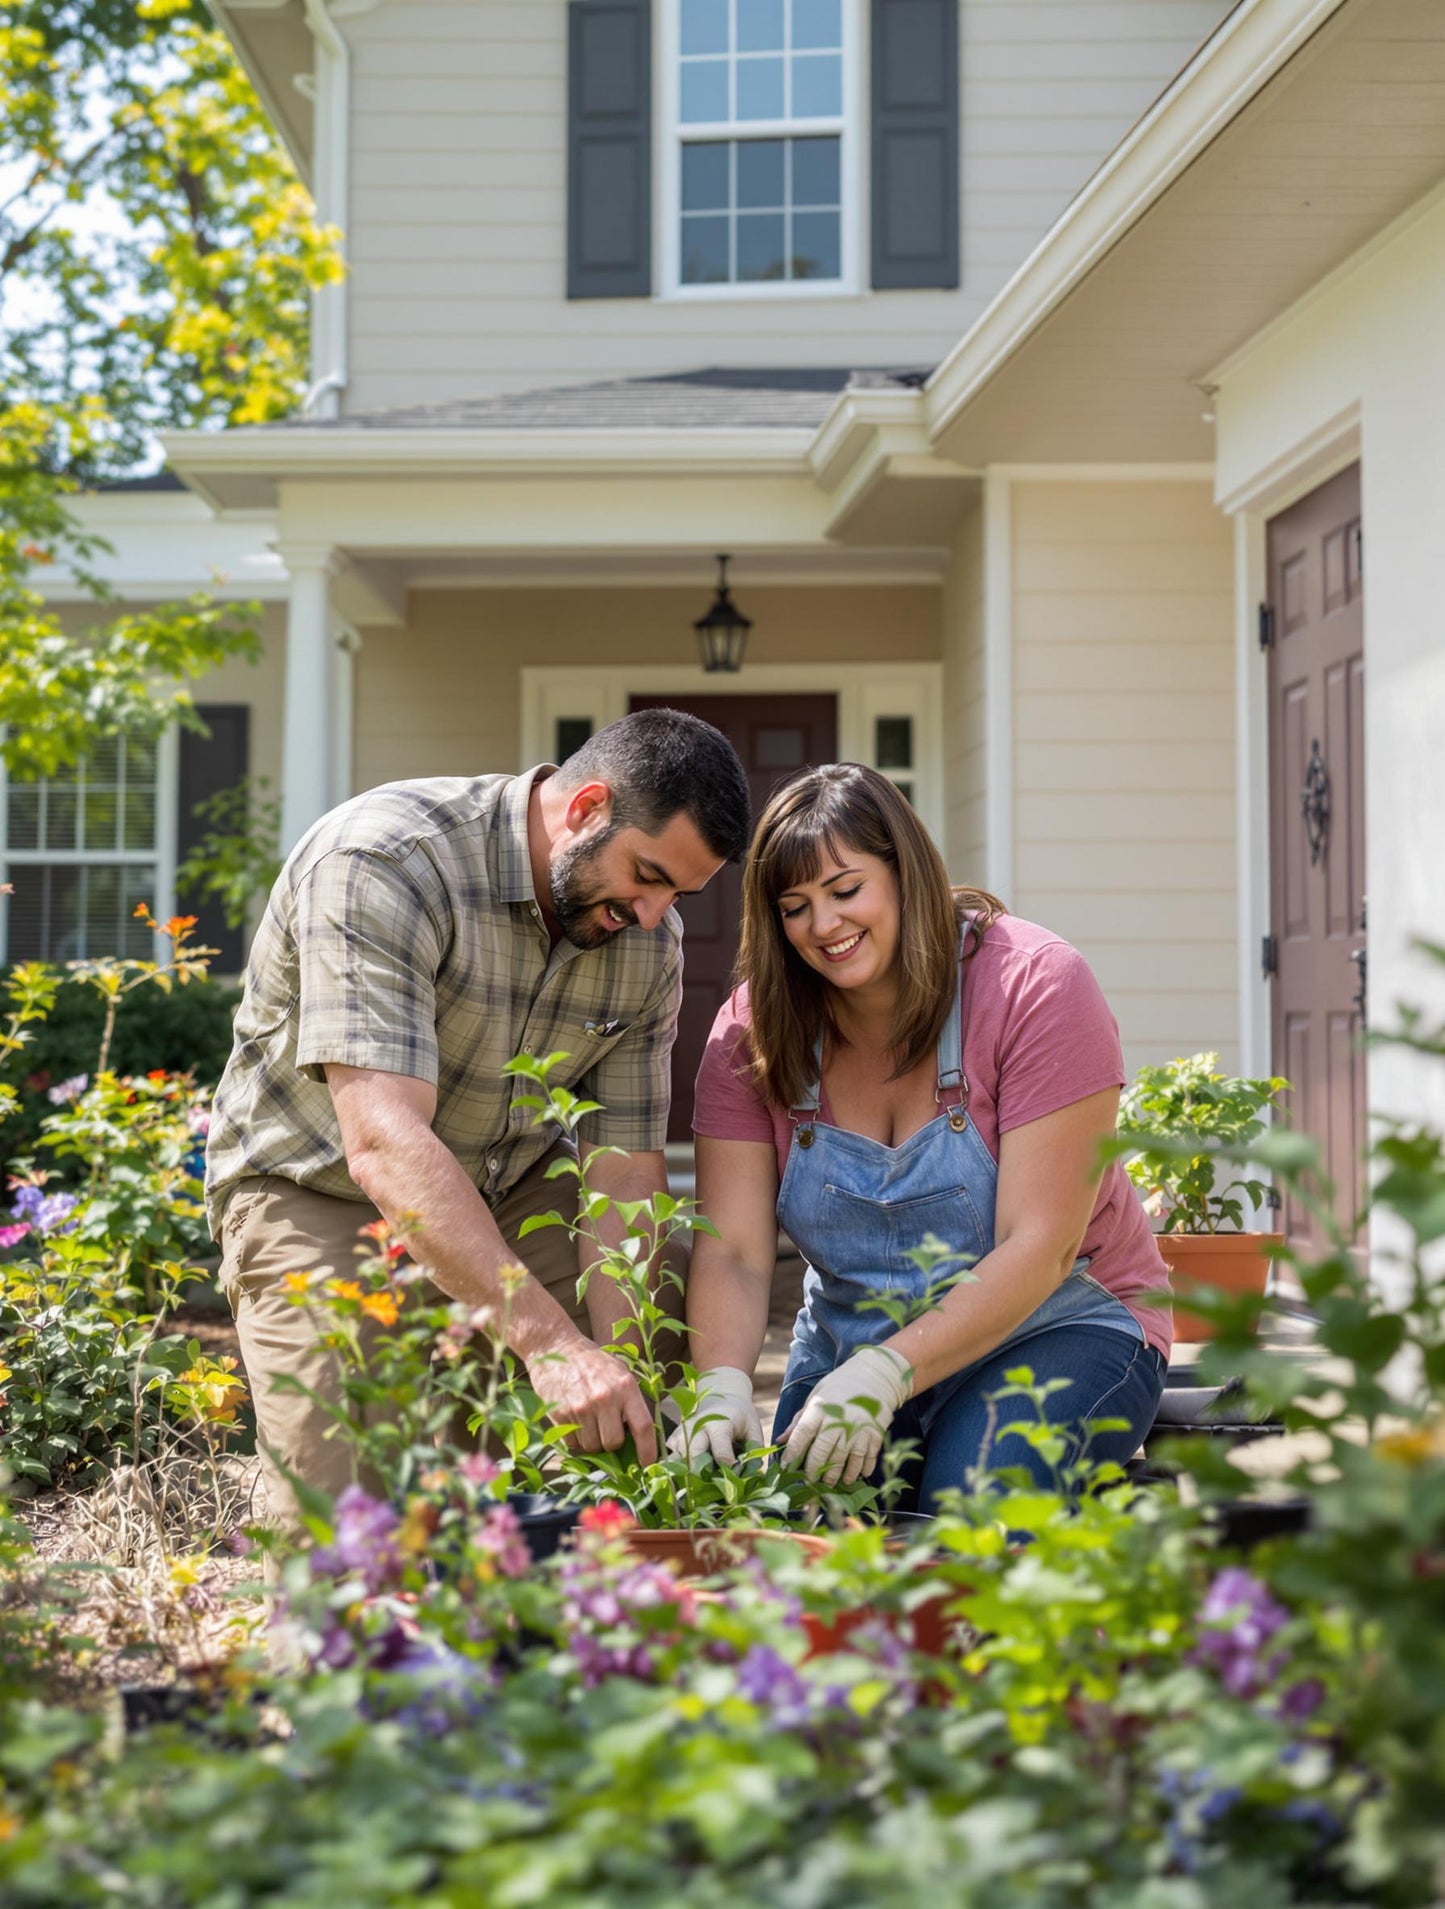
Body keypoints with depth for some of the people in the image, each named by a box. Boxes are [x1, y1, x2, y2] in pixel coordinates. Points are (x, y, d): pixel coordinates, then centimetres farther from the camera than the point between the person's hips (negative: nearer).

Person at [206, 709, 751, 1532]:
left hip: (512, 1198, 5)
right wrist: (551, 1342, -48)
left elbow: (625, 1170, -11)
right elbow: (385, 1143, -40)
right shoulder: (382, 864, -31)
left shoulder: (651, 940, -9)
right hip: (321, 1191, -5)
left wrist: (623, 1379, -26)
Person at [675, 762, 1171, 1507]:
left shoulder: (1035, 984, -17)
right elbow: (731, 1253, -11)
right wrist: (722, 1384, -33)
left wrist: (886, 1373, -35)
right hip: (848, 1350, 3)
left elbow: (1039, 1249, -22)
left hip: (1055, 1331, -3)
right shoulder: (753, 1029, -5)